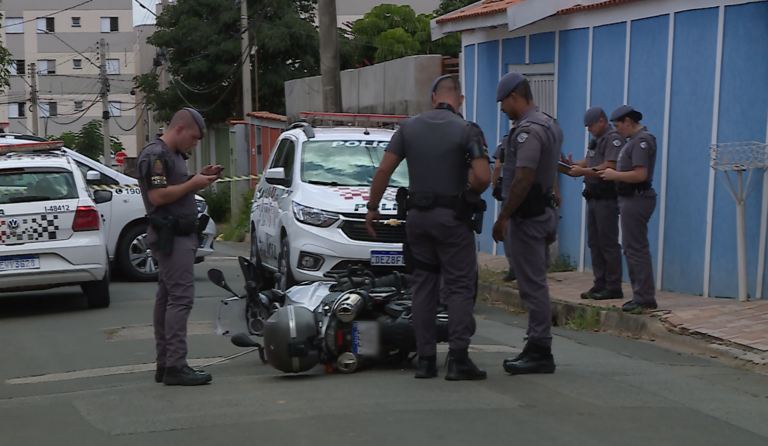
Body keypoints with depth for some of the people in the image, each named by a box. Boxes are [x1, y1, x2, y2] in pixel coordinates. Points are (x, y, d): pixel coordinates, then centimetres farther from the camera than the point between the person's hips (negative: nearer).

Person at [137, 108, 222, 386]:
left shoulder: (174, 155, 21)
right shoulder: (154, 155, -12)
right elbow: (157, 196, -21)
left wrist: (200, 179, 9)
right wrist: (193, 184, -15)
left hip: (179, 235, 11)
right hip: (170, 236, -11)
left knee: (167, 299, 11)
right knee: (180, 298, -14)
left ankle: (165, 364, 16)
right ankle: (175, 366, -14)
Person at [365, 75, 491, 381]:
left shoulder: (409, 126, 5)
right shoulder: (467, 130, -7)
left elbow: (384, 169, 2)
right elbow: (483, 176, -19)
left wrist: (372, 208, 11)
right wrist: (469, 194, 3)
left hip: (418, 216, 4)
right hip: (452, 218, -4)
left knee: (423, 286, 10)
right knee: (459, 287, 1)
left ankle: (425, 359, 10)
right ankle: (458, 359, -6)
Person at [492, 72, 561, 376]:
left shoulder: (528, 131, -18)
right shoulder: (550, 125, 15)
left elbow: (523, 180, -23)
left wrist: (503, 217, -20)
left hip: (528, 215, -11)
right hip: (544, 211, 11)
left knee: (533, 285, -7)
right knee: (536, 283, 14)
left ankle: (540, 353, -3)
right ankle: (536, 347, 20)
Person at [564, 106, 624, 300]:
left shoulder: (614, 139, -13)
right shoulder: (597, 139, 19)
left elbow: (609, 168, -21)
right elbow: (588, 161, 20)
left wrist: (582, 171, -18)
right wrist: (573, 164, 1)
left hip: (607, 199, -10)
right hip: (594, 197, 10)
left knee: (608, 243, -7)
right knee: (595, 243, 11)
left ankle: (613, 288, -3)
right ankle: (600, 285, 17)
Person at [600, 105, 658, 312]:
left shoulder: (641, 141, -16)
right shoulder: (635, 140, 17)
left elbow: (640, 174, -25)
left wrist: (615, 175, -14)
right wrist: (614, 173, 8)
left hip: (636, 199, -11)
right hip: (631, 199, 11)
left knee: (637, 249, -9)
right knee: (632, 248, 14)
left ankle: (645, 299, -6)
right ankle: (641, 295, 19)